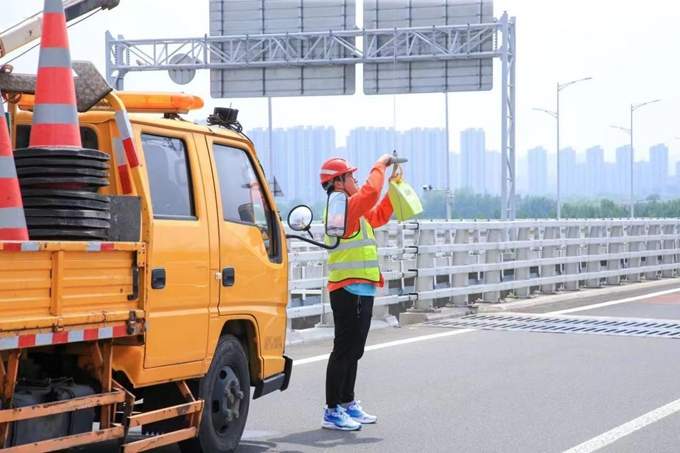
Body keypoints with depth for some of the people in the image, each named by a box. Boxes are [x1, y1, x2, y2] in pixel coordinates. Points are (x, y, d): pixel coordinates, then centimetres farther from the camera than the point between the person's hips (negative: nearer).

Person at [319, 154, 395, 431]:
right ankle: (332, 411, -6)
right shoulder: (341, 206, -13)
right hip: (349, 290, -10)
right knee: (344, 350, -9)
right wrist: (380, 165, -12)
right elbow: (370, 192, -26)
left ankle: (347, 404, 25)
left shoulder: (351, 209, 18)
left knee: (353, 350, 16)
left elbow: (378, 216, 28)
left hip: (361, 290, 10)